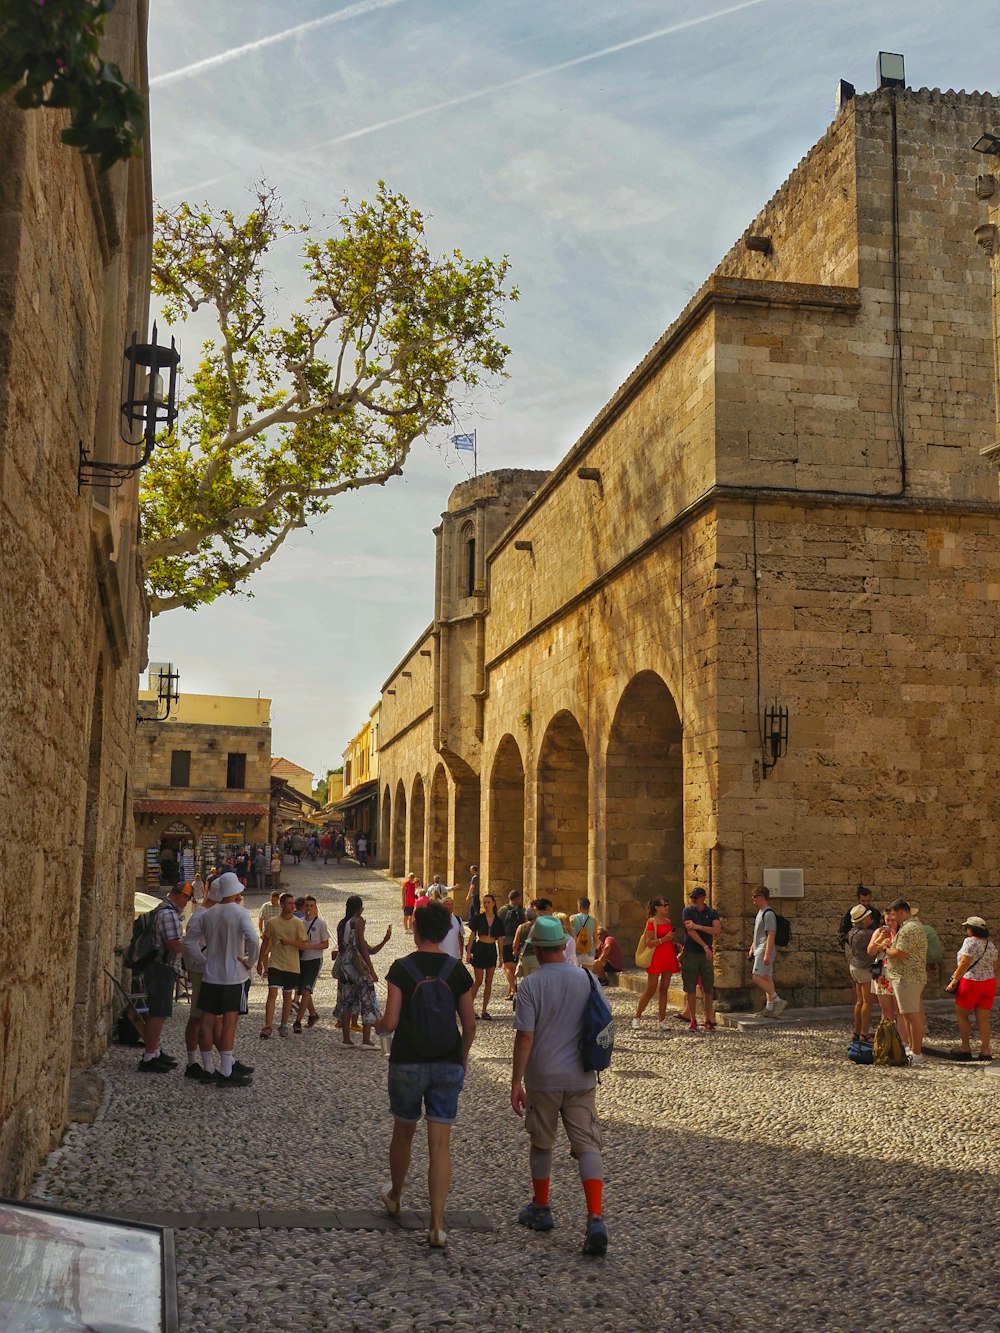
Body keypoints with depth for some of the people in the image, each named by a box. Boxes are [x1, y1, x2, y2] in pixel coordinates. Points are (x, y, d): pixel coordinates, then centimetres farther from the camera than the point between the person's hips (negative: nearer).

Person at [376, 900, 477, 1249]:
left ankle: (395, 1197, 42)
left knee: (403, 1133, 20)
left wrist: (378, 1025, 11)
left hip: (407, 1064, -1)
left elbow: (391, 1021, -12)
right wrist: (463, 1057, 19)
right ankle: (437, 1226, -4)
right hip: (448, 1066, 1)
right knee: (440, 1145, 1)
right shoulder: (457, 970, -2)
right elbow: (470, 1025, 2)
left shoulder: (401, 968, -9)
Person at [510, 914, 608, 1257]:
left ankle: (540, 1209, 32)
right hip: (580, 1077, 2)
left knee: (541, 1144, 16)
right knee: (587, 1145, 1)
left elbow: (525, 1037, -14)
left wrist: (516, 1082, -7)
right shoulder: (586, 979, 0)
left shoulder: (530, 985, -12)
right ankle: (595, 1219, -13)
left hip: (543, 1078, -2)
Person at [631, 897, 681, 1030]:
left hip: (669, 958, 7)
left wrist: (675, 944, 11)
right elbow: (648, 942, -14)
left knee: (664, 990, 5)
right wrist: (664, 939, -20)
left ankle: (662, 1021, 7)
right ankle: (637, 1018, 5)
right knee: (650, 990, -5)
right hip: (656, 958, -7)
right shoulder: (652, 922, -7)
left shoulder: (668, 921, 15)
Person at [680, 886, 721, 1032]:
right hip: (690, 953, -1)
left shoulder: (712, 913, 6)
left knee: (708, 988, 0)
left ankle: (709, 1020, 6)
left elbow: (717, 931, -9)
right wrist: (705, 946, -14)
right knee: (690, 988, 1)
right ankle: (692, 1020, 8)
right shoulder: (688, 911, 2)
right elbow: (690, 931, -9)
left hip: (707, 954, 1)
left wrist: (698, 926, -15)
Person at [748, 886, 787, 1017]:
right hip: (760, 951, 10)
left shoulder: (768, 913, -15)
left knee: (756, 977, -15)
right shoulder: (760, 912, 17)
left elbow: (771, 935, -21)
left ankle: (778, 1001, -13)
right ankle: (770, 1007, 12)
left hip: (765, 951, -10)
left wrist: (766, 954, -24)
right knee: (767, 978, 10)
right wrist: (752, 948, 24)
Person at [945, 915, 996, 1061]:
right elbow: (994, 967, 13)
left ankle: (966, 1048, 10)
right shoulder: (991, 944, 9)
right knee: (983, 1018, 8)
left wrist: (954, 981, -17)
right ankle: (985, 1050, 6)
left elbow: (964, 963, -21)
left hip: (970, 982, -7)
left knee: (961, 1015, 8)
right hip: (989, 983, 7)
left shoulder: (970, 941, -13)